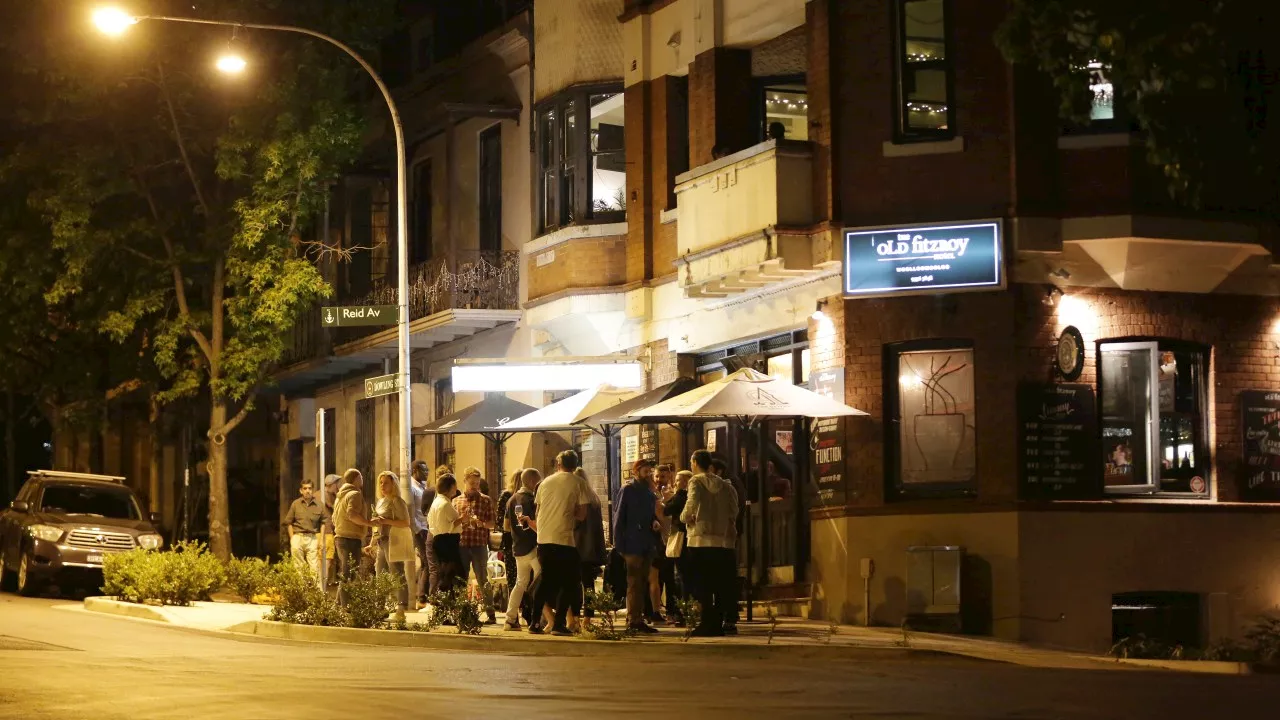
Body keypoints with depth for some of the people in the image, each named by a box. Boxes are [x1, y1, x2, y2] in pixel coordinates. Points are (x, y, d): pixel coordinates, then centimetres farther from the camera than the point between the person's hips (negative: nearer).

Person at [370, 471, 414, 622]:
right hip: (382, 542, 9)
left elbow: (406, 523, -16)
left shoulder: (397, 501, -7)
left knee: (398, 575, -12)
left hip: (394, 542, -9)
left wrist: (385, 521, -23)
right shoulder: (381, 502, 19)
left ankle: (401, 610, -16)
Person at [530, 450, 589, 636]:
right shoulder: (578, 483, 0)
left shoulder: (546, 483, 12)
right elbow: (581, 515, -4)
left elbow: (537, 513, 15)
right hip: (564, 539, -5)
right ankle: (559, 624, -4)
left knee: (546, 581, 15)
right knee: (568, 582, 4)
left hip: (543, 539, 5)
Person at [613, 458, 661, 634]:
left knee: (642, 583, 10)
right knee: (634, 583, -7)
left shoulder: (649, 493, 16)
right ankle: (633, 620, -5)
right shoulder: (628, 491, -5)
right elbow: (619, 518, -9)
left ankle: (638, 619, 14)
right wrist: (619, 545, -15)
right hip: (633, 545, -7)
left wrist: (655, 522, 3)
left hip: (647, 545, 7)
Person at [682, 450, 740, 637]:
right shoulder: (724, 484, 11)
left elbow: (693, 502, -22)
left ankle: (708, 623, -7)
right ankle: (718, 623, 7)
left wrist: (685, 516, -6)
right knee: (721, 585, 8)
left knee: (703, 585, -2)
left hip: (701, 539, -5)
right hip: (723, 539, 5)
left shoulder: (696, 481, -4)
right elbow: (734, 507, 3)